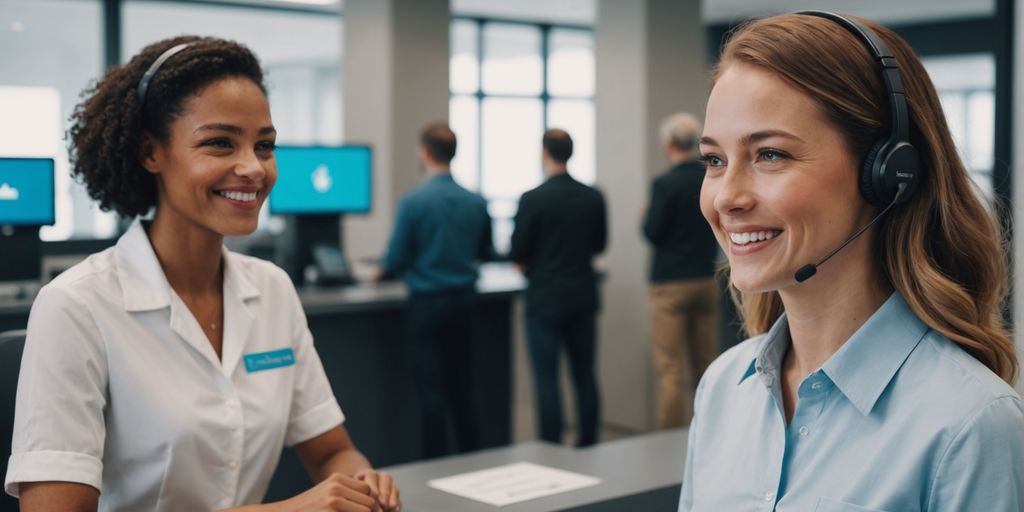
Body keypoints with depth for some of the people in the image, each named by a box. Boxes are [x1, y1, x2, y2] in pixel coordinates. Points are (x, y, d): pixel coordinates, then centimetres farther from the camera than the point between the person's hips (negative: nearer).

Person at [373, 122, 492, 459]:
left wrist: (382, 273, 11)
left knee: (432, 390, 3)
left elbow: (397, 258, -11)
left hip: (427, 304, -4)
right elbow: (486, 253, 11)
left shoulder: (413, 201, -14)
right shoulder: (476, 203, -1)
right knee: (462, 387, 14)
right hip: (464, 301, 4)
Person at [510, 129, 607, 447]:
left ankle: (551, 448, 3)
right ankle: (588, 443, 19)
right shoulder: (593, 197, 1)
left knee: (546, 377, 1)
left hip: (545, 299, -4)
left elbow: (517, 254, -8)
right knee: (585, 374, 13)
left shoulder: (533, 199, -13)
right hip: (583, 297, 5)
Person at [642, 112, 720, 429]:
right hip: (707, 279, 6)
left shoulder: (665, 184, -15)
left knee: (670, 368, -1)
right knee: (707, 364, 13)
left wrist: (646, 217, 7)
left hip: (671, 284, -6)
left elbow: (653, 234, -12)